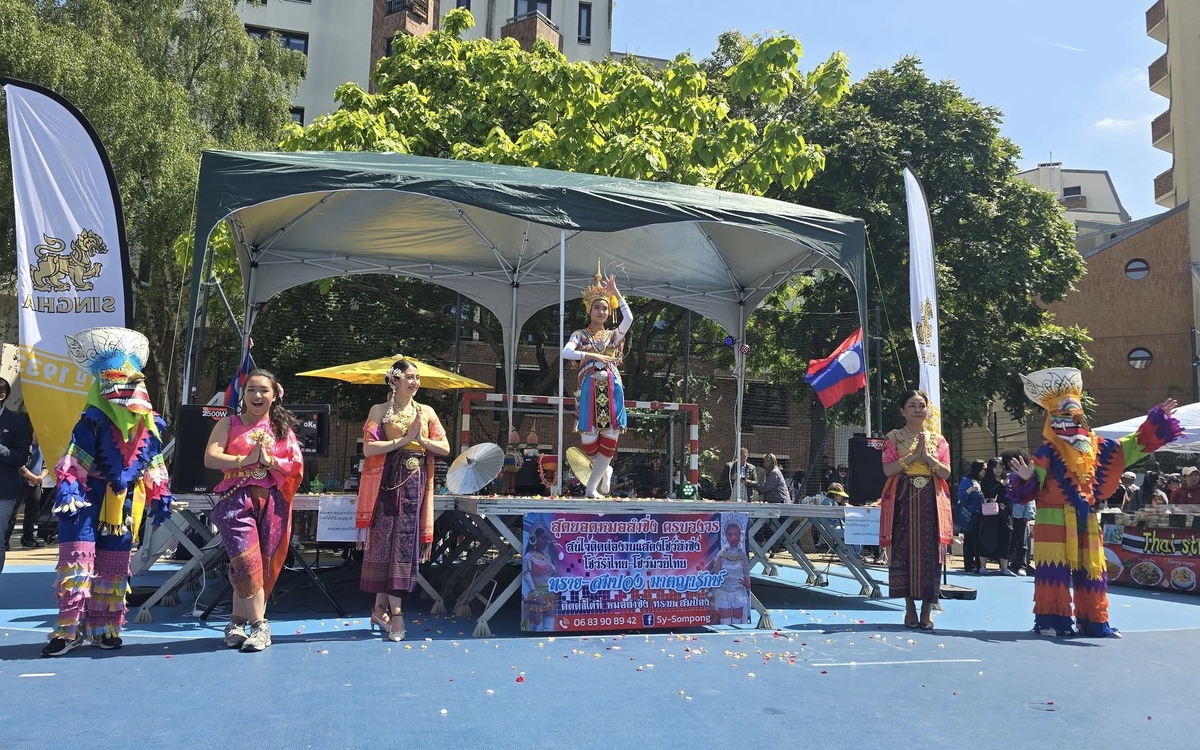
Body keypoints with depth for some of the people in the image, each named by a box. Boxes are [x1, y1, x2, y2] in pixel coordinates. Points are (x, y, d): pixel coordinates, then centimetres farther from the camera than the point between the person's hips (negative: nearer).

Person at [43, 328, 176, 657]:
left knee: (114, 567, 10)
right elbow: (73, 460, -14)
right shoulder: (93, 420, -10)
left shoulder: (149, 425, 6)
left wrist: (161, 497, 13)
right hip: (88, 500, -5)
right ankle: (70, 627, 0)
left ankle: (103, 627, 21)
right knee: (78, 559, -10)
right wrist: (67, 489, -26)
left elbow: (154, 465, 13)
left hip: (124, 505, 5)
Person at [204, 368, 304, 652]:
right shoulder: (229, 424, 7)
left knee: (264, 565, 4)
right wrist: (246, 460, -15)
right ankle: (260, 625, -6)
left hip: (271, 504, 3)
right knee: (247, 562, -12)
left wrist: (270, 461, -11)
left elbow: (297, 467, 5)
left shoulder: (283, 427, 12)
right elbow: (210, 458, -6)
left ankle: (238, 621, 18)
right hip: (237, 501, -2)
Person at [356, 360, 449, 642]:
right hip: (389, 483, -3)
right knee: (388, 542, -4)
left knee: (406, 542, 2)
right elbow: (368, 448, -9)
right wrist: (404, 439, -13)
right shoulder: (380, 410, 4)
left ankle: (381, 608, 12)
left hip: (416, 484, 3)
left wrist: (422, 440, -9)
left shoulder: (426, 412, 12)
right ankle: (395, 612, 3)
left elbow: (445, 448, 7)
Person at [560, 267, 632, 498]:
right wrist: (592, 355, -21)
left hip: (612, 390, 2)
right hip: (589, 390, -2)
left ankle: (591, 488, 4)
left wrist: (615, 291, -5)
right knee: (588, 440, -5)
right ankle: (605, 470, 26)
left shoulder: (614, 335, 14)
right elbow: (565, 352, -11)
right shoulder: (580, 335, 8)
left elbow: (628, 318, -6)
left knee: (609, 439, -4)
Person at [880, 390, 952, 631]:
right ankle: (910, 609, 9)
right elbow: (888, 469, -6)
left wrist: (927, 456, -11)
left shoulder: (938, 439, 12)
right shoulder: (894, 437, 6)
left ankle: (926, 611, 5)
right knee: (904, 550, -2)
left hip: (931, 501, 2)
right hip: (903, 500, -1)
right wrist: (914, 455, -12)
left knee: (930, 553, -2)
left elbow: (945, 472, 2)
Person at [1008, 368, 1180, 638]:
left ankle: (1094, 622, 19)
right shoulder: (1048, 451, -9)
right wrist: (1027, 477, -36)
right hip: (1053, 520, -6)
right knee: (1054, 568, -6)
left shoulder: (1095, 446, 8)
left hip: (1085, 519, 6)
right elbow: (1029, 487, -13)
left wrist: (1157, 419, 13)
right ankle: (1052, 620, 1)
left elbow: (1135, 444, 16)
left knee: (1091, 568, 10)